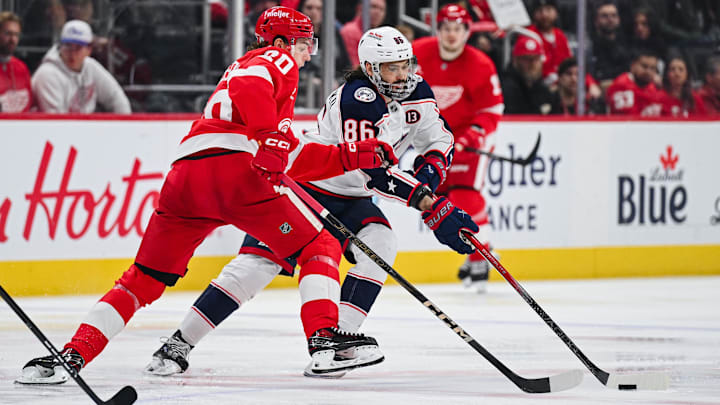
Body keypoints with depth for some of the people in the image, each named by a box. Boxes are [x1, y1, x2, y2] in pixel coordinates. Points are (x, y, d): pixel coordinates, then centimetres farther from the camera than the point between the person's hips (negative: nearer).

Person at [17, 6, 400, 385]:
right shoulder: (277, 59, 12)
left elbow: (293, 158, 36)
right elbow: (249, 85, -14)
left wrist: (353, 155, 30)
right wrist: (271, 139, -22)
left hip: (184, 175, 8)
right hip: (235, 169, -7)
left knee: (144, 279, 10)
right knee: (319, 247, 6)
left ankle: (72, 354, -2)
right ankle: (325, 341, -10)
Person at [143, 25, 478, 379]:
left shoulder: (415, 92, -4)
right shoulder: (358, 98, -29)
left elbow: (440, 140, 8)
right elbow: (371, 170, -35)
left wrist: (429, 173, -14)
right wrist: (424, 199, -39)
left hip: (350, 199, 7)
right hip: (304, 188, -7)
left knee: (380, 243, -22)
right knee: (258, 263, -18)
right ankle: (178, 346, -11)